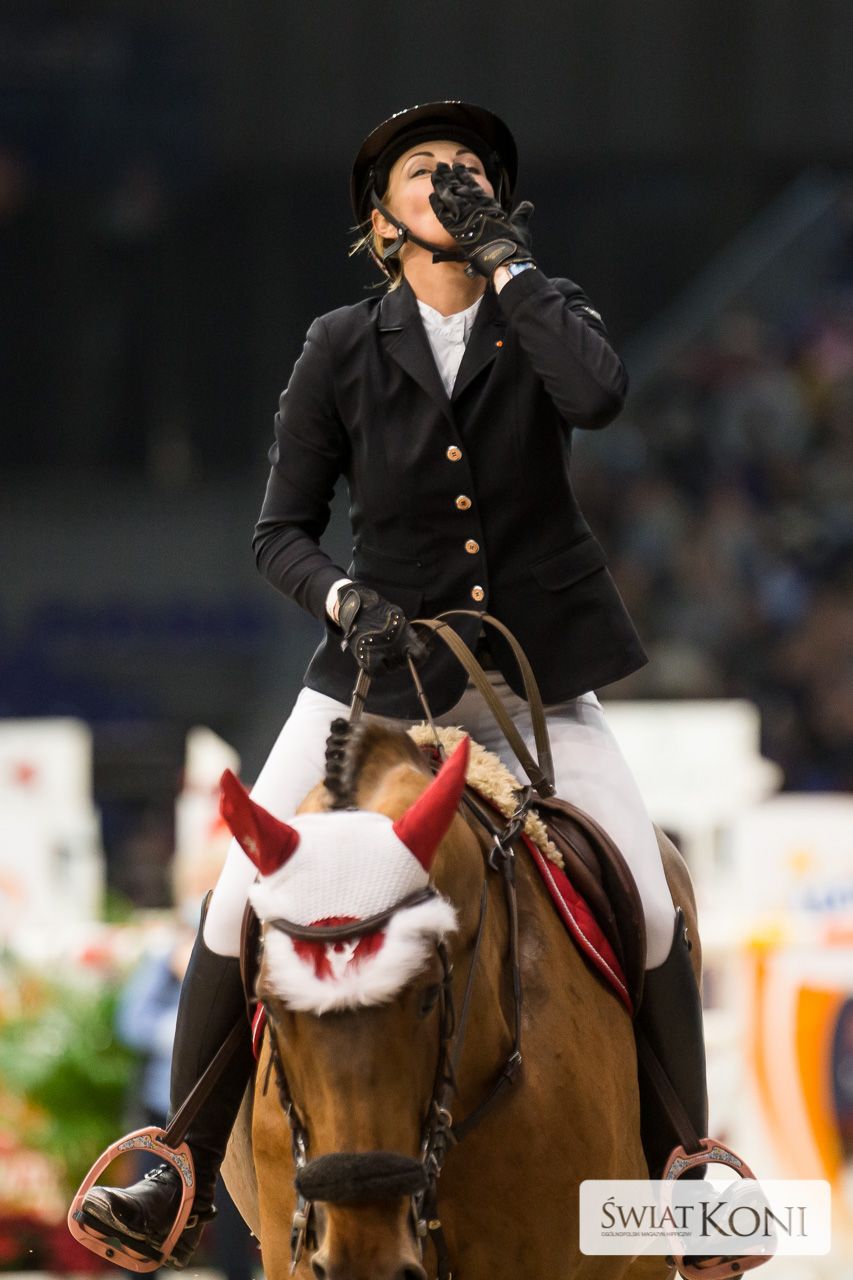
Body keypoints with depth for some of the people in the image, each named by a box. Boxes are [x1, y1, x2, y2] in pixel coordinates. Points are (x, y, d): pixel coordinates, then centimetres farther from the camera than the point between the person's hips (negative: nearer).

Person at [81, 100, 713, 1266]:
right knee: (240, 908, -13)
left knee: (655, 915, -9)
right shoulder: (344, 350, -1)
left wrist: (504, 254, -18)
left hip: (535, 682, 0)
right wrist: (348, 603, -20)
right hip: (381, 668, 0)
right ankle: (183, 1182, -2)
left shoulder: (545, 314, 1)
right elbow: (281, 533, 0)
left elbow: (598, 393, -25)